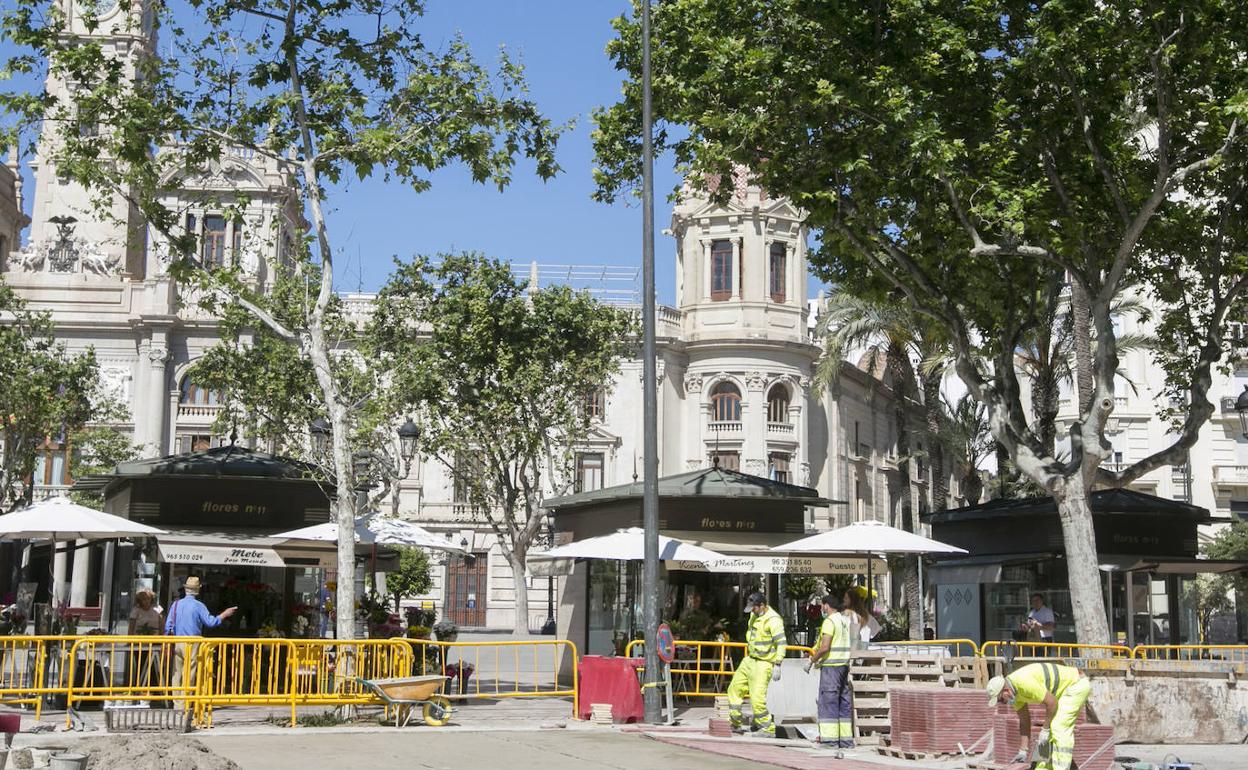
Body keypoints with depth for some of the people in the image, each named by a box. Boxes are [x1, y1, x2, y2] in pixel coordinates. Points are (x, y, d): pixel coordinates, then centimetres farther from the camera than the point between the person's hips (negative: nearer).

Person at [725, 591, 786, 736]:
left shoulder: (773, 620, -18)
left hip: (763, 664, -10)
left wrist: (777, 665, -26)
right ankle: (735, 724, 27)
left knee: (757, 699, -14)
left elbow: (781, 643, -22)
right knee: (734, 689, 15)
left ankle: (768, 729, 0)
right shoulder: (755, 615, 10)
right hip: (750, 660, 10)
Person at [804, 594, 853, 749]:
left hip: (831, 666, -8)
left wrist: (811, 661, -7)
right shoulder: (846, 621, 15)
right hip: (846, 666, 8)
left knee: (828, 702, -6)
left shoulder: (830, 621, -12)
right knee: (845, 703, 9)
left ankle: (830, 739, -9)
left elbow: (825, 647, -20)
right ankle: (846, 739, 10)